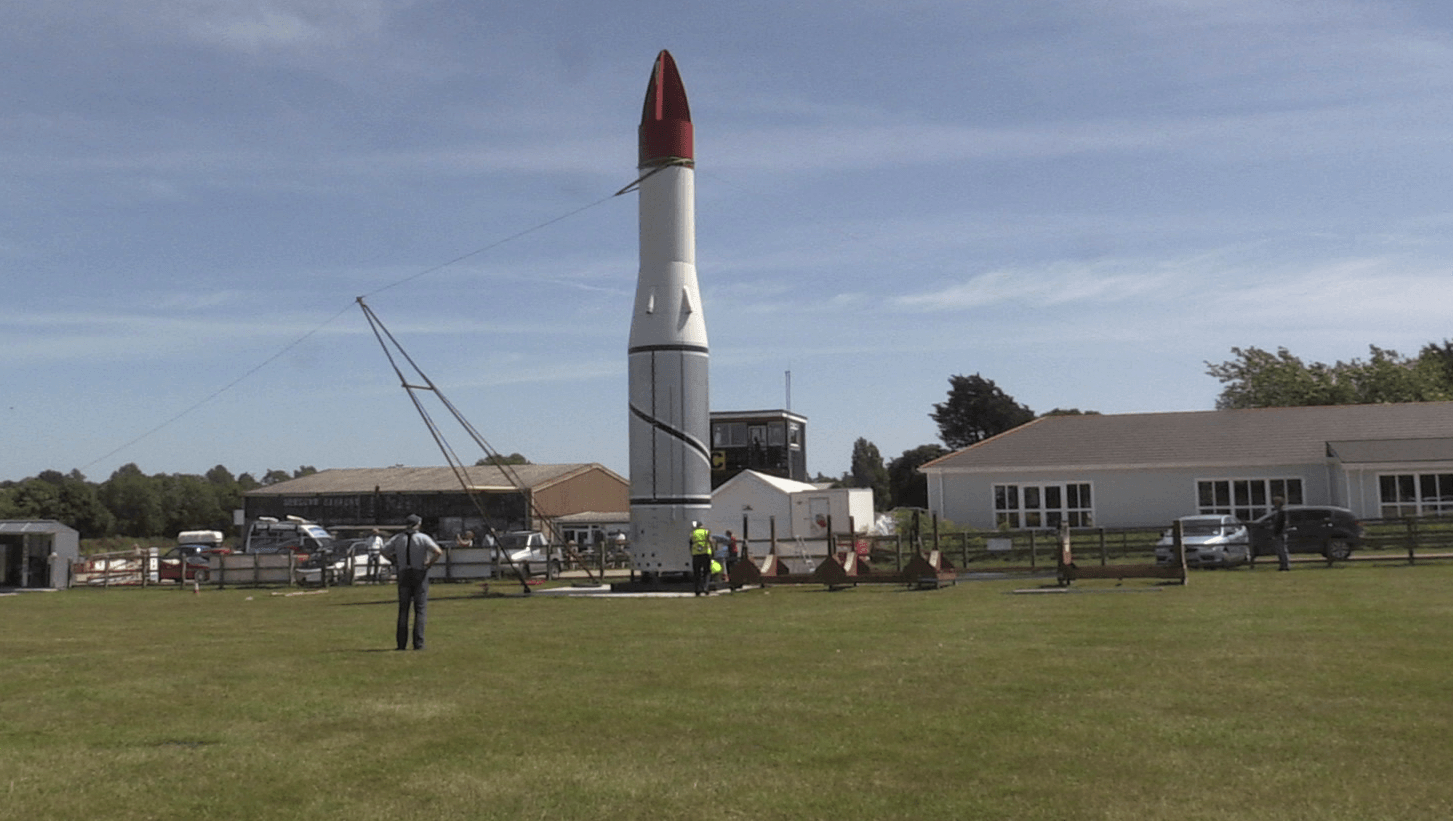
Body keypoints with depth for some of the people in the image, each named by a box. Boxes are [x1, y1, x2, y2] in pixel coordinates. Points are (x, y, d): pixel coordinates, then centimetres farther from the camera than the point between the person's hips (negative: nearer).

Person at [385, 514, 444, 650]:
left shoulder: (398, 538, 6)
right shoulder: (423, 538, -5)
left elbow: (384, 551, 4)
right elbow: (438, 551, -16)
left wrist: (396, 562, 9)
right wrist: (429, 563, -4)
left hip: (403, 574, 3)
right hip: (420, 575, -3)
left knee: (403, 609, 8)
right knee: (420, 609, 0)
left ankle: (402, 643, 5)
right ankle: (418, 643, -5)